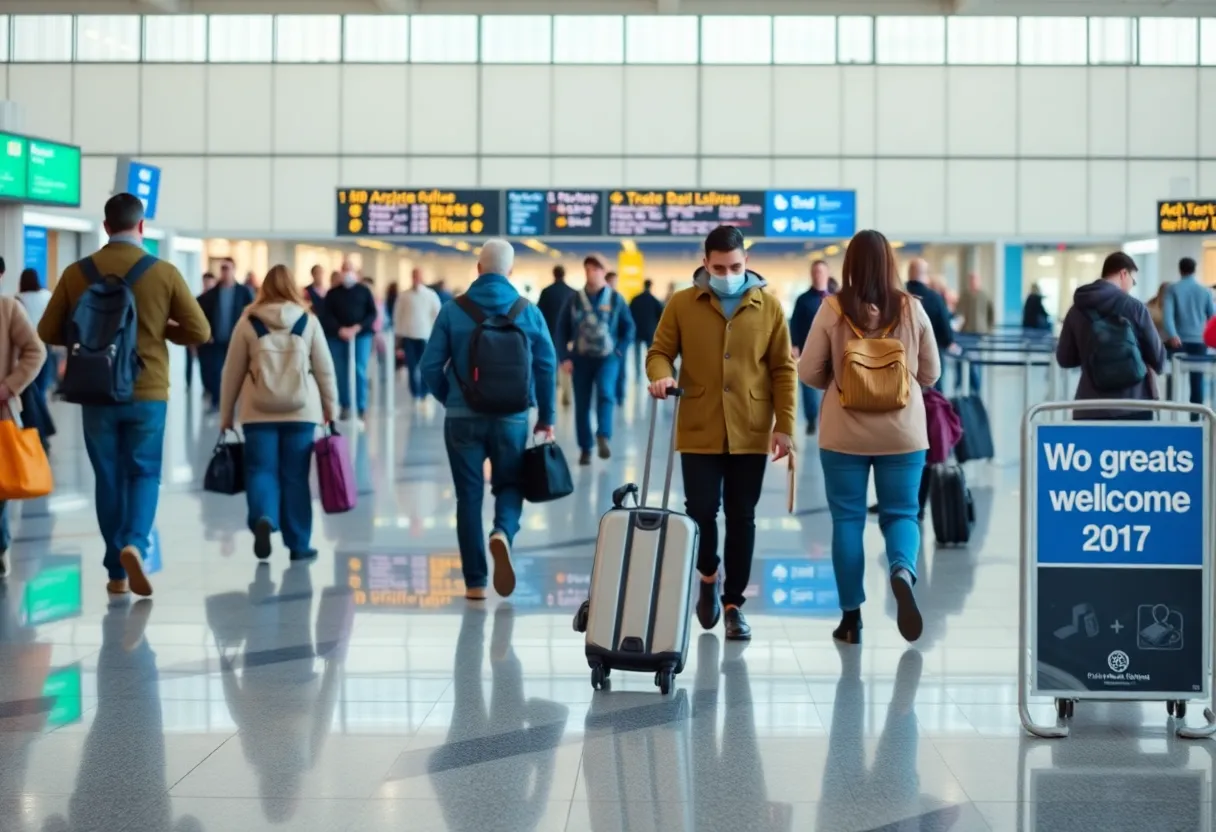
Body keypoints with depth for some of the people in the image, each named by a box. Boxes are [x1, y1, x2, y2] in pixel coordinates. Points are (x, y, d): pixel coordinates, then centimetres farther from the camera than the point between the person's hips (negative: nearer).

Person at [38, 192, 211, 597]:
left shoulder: (77, 273, -2)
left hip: (97, 395, 1)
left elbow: (48, 332, 4)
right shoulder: (164, 273, -5)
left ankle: (117, 572, 14)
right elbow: (200, 332, -3)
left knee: (108, 479, 11)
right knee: (144, 473, 9)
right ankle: (134, 545, -16)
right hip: (147, 393, -1)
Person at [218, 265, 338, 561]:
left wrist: (226, 413, 13)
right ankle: (298, 544, 8)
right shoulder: (308, 321, 3)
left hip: (259, 412, 0)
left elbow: (232, 372, 5)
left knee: (260, 470, 3)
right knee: (295, 476, 6)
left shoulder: (248, 322, 3)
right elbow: (324, 369, 5)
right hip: (301, 410, 1)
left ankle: (262, 518, -25)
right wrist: (331, 406, 17)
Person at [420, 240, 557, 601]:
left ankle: (475, 582, 7)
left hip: (463, 418, 0)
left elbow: (430, 366, -3)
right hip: (511, 419, 0)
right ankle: (503, 532, -17)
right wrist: (546, 417, 11)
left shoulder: (453, 311, -3)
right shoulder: (529, 313, -1)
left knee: (469, 495, 8)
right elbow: (547, 366, -1)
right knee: (509, 485, 16)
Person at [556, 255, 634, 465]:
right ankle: (585, 448, 11)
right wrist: (564, 357, -4)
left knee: (605, 393, -25)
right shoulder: (575, 299, 2)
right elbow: (562, 329, 4)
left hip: (607, 357, -2)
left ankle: (604, 438, -29)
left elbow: (628, 328, 6)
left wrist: (619, 351, -5)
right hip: (581, 359, 2)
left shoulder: (615, 299, 0)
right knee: (582, 405, 3)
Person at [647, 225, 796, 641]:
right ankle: (708, 577, 27)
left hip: (750, 433, 1)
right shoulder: (682, 304, 1)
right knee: (701, 511, -3)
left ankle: (734, 603, 17)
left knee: (741, 519, 5)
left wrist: (784, 424, -1)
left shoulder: (769, 307, 3)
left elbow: (783, 369, 5)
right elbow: (659, 353, 6)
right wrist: (662, 374, -17)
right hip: (699, 432, -1)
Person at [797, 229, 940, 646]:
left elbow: (809, 372, -4)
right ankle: (902, 572, -21)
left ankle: (851, 617, 10)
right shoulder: (911, 309, -4)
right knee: (900, 514, 11)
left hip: (844, 433, -1)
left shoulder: (833, 310, -9)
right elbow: (931, 373, 5)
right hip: (903, 432, 1)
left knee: (847, 519, 8)